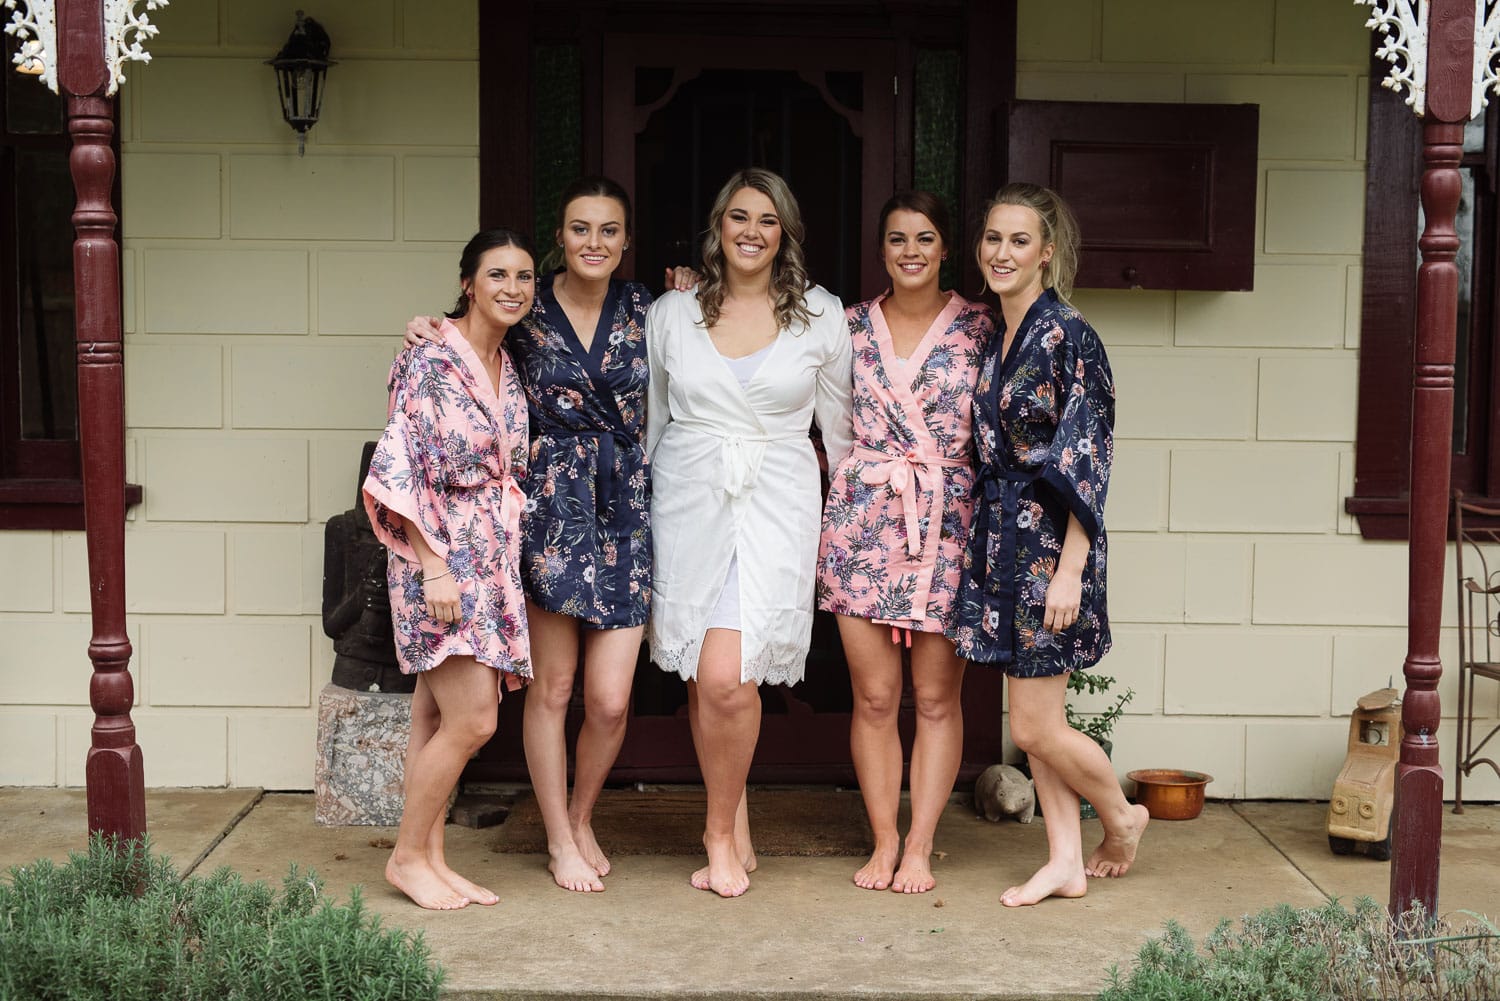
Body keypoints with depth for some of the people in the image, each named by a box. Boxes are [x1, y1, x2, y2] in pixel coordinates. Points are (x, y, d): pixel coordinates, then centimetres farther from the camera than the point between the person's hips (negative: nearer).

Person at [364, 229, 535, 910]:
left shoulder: (509, 368, 12)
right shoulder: (431, 361, -11)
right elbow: (401, 468, -15)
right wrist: (433, 566, -19)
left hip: (493, 560, 7)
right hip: (440, 557, -7)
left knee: (438, 715, 10)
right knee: (473, 719, -9)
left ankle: (431, 858, 16)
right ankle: (407, 857, 7)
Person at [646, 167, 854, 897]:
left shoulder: (821, 316, 6)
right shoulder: (670, 315, 8)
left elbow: (839, 425, 12)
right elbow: (653, 420, 15)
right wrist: (641, 516, 16)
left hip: (775, 507, -2)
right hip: (689, 502, 2)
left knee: (725, 678, -15)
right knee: (701, 680, 3)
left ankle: (720, 831, 5)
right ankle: (735, 830, 20)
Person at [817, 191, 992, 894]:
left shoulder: (978, 328, 3)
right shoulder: (851, 326, 8)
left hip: (948, 524, -1)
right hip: (862, 520, 1)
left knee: (937, 697, 3)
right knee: (873, 696, 4)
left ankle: (919, 846, 14)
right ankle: (883, 842, 17)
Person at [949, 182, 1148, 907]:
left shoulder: (1068, 336, -13)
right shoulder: (996, 337, 11)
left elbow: (1087, 463, -16)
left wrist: (1070, 569, -19)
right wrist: (981, 540, 13)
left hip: (1049, 542, -8)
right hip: (1003, 538, 8)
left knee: (1036, 728, -2)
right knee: (1033, 721, 10)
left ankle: (1122, 816, 23)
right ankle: (1066, 861, 20)